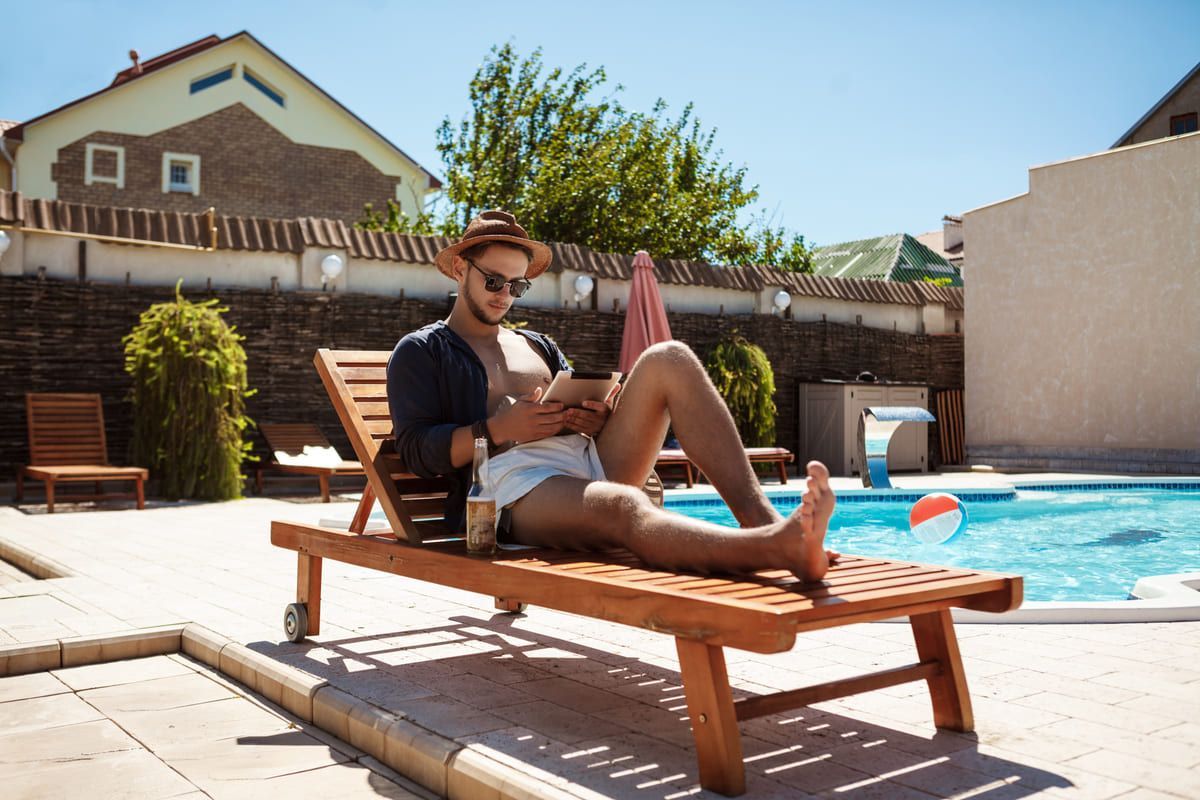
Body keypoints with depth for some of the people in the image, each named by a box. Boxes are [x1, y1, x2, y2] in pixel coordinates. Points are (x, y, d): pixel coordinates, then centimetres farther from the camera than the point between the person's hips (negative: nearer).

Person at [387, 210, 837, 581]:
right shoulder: (421, 351, 15)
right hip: (513, 486, -6)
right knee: (623, 508, -41)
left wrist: (597, 420, 2)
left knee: (669, 359, -16)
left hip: (590, 462, 6)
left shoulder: (538, 346, 33)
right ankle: (780, 547, -67)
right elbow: (415, 450, 1)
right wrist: (497, 430, -13)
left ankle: (757, 513, -34)